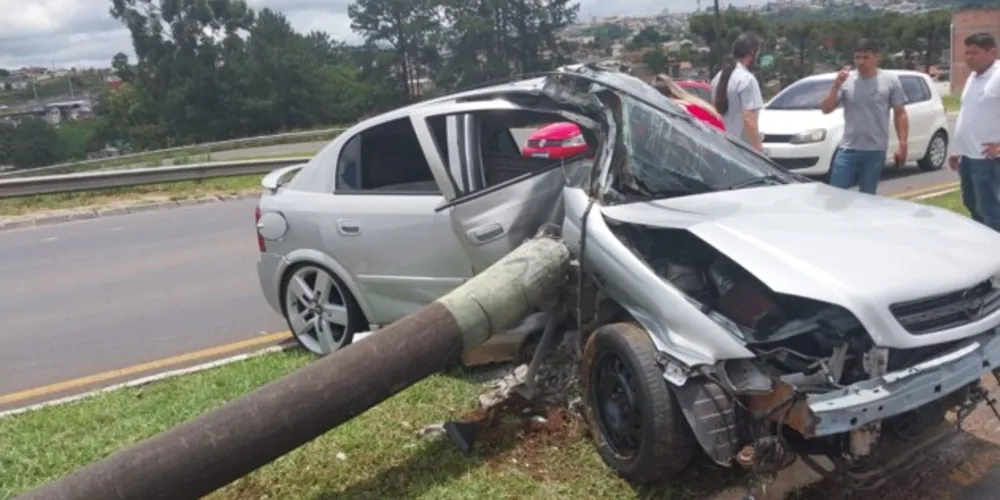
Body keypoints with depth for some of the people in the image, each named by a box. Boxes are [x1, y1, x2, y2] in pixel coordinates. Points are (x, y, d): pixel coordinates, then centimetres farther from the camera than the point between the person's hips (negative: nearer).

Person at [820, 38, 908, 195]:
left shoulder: (890, 80, 2)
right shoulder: (846, 80, 2)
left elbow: (900, 114, 4)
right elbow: (826, 109, -1)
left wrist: (903, 145, -2)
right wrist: (836, 85, -14)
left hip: (876, 151, 0)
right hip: (848, 149, 1)